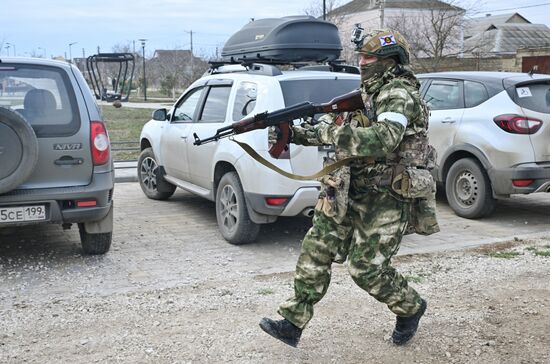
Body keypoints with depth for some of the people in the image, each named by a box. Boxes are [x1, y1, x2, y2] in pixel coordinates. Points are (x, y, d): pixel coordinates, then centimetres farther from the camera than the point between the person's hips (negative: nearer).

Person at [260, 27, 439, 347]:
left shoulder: (400, 96, -14)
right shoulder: (366, 94, 15)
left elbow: (383, 140, -31)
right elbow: (332, 125, 16)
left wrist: (327, 133, -30)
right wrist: (296, 133, -2)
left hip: (386, 198, -8)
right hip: (348, 192, 9)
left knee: (367, 268, -2)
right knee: (316, 251, 3)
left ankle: (411, 307, 27)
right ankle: (293, 324, 11)